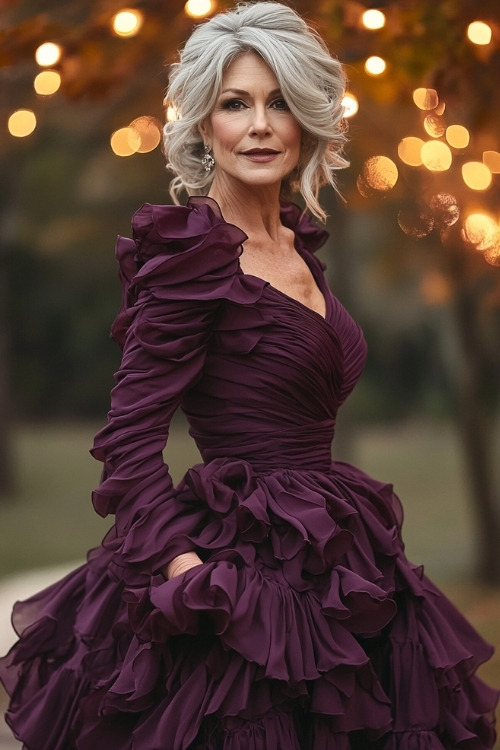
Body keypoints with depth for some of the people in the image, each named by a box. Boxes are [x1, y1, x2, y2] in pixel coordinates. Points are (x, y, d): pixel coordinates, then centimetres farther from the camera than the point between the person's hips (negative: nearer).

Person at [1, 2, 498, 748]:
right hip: (248, 571, -8)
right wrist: (197, 584, -27)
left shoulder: (297, 244, 10)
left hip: (324, 568, 8)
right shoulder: (193, 251, -13)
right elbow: (129, 441, -17)